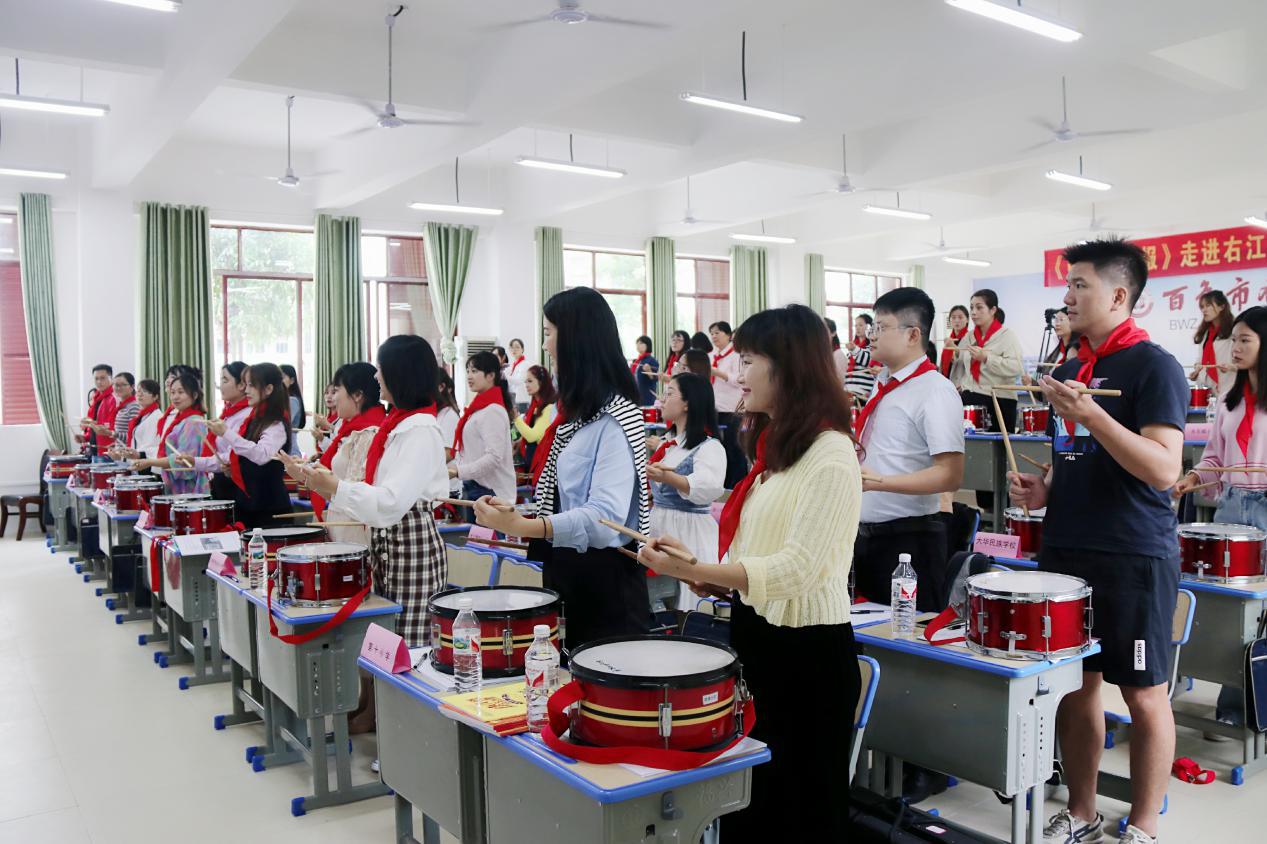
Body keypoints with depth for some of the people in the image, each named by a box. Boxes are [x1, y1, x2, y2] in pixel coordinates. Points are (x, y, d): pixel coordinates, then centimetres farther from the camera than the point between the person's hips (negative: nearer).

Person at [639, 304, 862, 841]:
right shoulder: (773, 446, 11)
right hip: (756, 636, 9)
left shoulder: (829, 454, -17)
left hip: (807, 653, -9)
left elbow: (795, 569, -24)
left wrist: (693, 569, -28)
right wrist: (711, 581, 2)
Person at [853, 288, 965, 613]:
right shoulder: (883, 384, 10)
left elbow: (949, 475, -21)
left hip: (909, 539, -8)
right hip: (866, 534, 8)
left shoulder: (935, 391, -15)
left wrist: (878, 482, -27)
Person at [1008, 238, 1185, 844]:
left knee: (1143, 694, 6)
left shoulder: (1153, 367, -10)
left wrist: (1090, 413, -26)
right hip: (1066, 552, 7)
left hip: (1134, 557, -7)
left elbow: (1164, 470, -20)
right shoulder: (1067, 371, 12)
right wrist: (1043, 489, 3)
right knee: (1075, 685, 13)